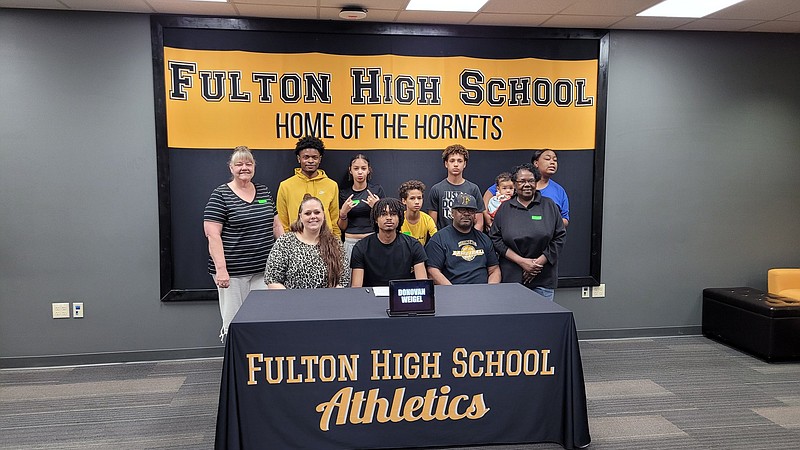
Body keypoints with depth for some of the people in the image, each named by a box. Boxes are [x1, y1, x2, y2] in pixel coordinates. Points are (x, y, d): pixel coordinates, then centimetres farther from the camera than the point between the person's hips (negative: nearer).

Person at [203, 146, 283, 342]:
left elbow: (275, 225, 18)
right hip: (233, 272, -5)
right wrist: (220, 269, -19)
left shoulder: (264, 191, 12)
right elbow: (212, 235, -11)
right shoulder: (220, 195, -5)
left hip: (263, 268, 5)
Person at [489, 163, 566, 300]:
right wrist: (521, 261, -10)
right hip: (511, 277, 0)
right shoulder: (505, 209, 8)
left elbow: (560, 237, 3)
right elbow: (495, 238, 1)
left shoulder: (549, 206, 7)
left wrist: (540, 261, -8)